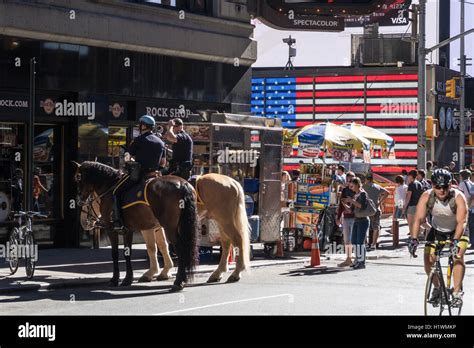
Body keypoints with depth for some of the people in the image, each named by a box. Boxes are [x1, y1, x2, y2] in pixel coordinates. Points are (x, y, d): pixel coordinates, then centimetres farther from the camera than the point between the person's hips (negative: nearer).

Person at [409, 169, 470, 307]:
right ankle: (437, 288, 17)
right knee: (428, 260, -8)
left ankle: (457, 292, -19)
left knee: (458, 256, -25)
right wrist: (414, 239, -43)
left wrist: (455, 240, -54)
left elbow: (461, 221, -39)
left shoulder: (458, 197, -31)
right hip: (437, 230, 3)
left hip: (457, 231, -3)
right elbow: (418, 219, -29)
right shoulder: (427, 197, -24)